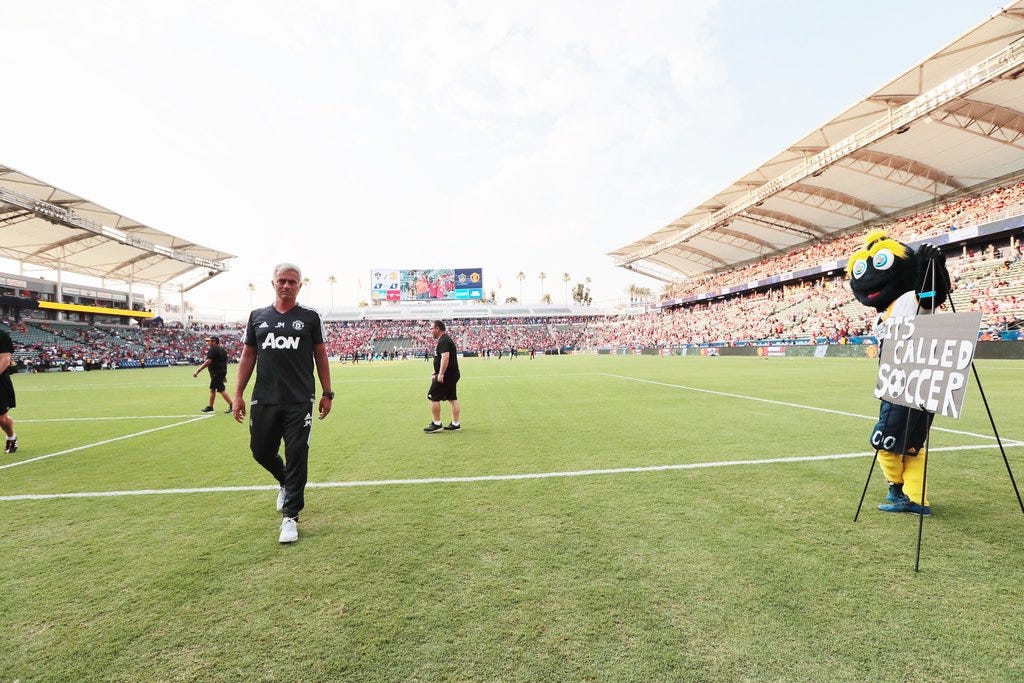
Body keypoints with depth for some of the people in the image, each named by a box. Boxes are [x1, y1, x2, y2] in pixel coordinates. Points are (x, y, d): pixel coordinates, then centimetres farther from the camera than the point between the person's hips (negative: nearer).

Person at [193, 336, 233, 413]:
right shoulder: (222, 350, 16)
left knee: (221, 390, -10)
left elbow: (208, 362, -23)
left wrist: (198, 370, -24)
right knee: (212, 389, 17)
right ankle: (210, 407, 24)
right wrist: (224, 375, 26)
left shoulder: (212, 350, -12)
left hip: (216, 373, -10)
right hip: (222, 371, 10)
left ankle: (232, 406, -14)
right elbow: (225, 362, 20)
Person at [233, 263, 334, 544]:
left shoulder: (310, 317, 3)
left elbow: (321, 356, 5)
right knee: (261, 451, 12)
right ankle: (286, 482, 43)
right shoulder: (257, 317, 10)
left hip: (300, 401, -3)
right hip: (264, 401, 3)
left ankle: (290, 517, 10)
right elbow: (248, 356, 12)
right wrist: (238, 395, 8)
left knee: (296, 456, -2)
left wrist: (327, 393, 2)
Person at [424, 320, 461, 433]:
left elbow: (445, 357, -27)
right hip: (453, 374, 11)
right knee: (452, 398, 12)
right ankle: (455, 424, 16)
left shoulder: (443, 341, -15)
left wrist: (441, 374, -28)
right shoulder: (446, 339, 19)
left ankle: (436, 424, 0)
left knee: (433, 398, -4)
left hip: (446, 375, -11)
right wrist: (435, 373, 26)